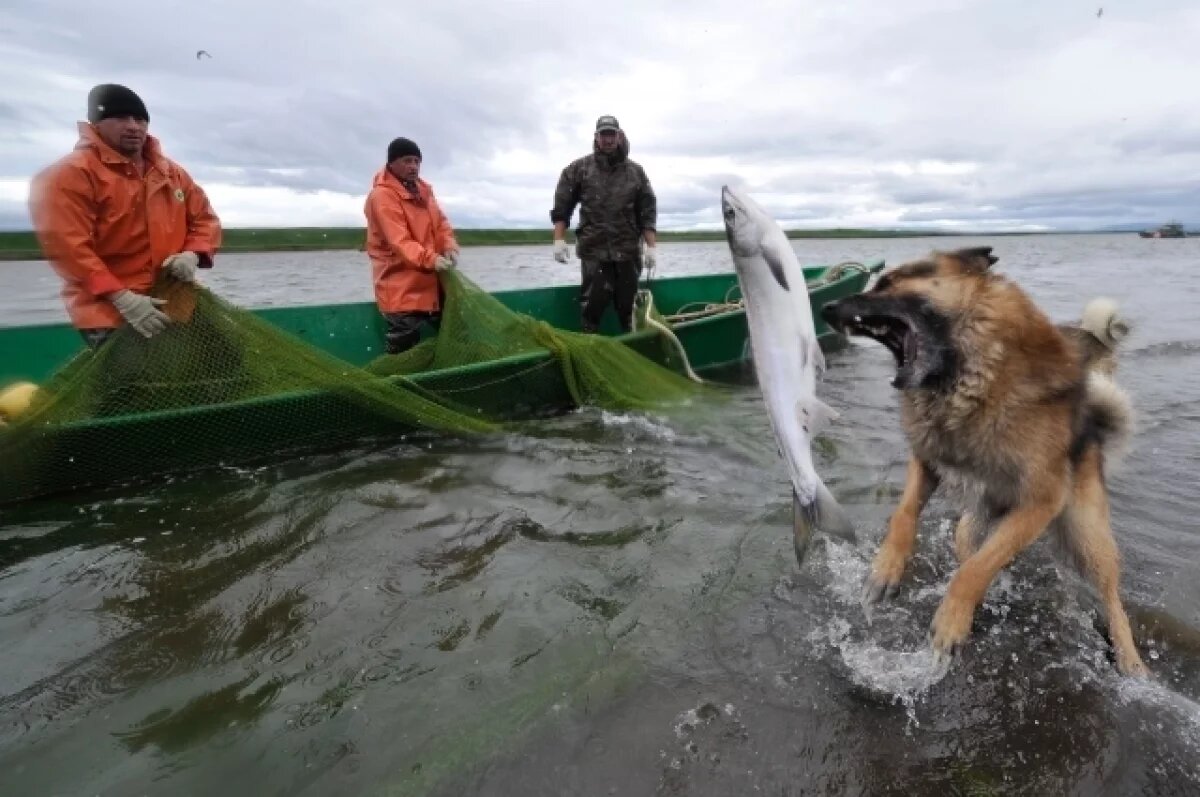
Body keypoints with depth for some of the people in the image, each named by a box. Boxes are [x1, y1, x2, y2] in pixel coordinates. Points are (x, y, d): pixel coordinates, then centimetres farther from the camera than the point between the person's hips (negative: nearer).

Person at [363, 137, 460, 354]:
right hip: (401, 287, -8)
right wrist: (430, 259, -39)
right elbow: (398, 241, -25)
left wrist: (449, 247, -11)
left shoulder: (423, 189, 12)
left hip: (430, 282, 8)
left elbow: (441, 222, 10)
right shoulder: (382, 195, -15)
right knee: (404, 349, -3)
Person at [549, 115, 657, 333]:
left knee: (628, 306, 7)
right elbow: (561, 208, 5)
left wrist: (650, 247, -1)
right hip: (593, 251, -2)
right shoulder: (578, 169, 6)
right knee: (592, 305, -6)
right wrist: (559, 240, -5)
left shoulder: (636, 172, 10)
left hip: (628, 251, 2)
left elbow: (648, 212, 7)